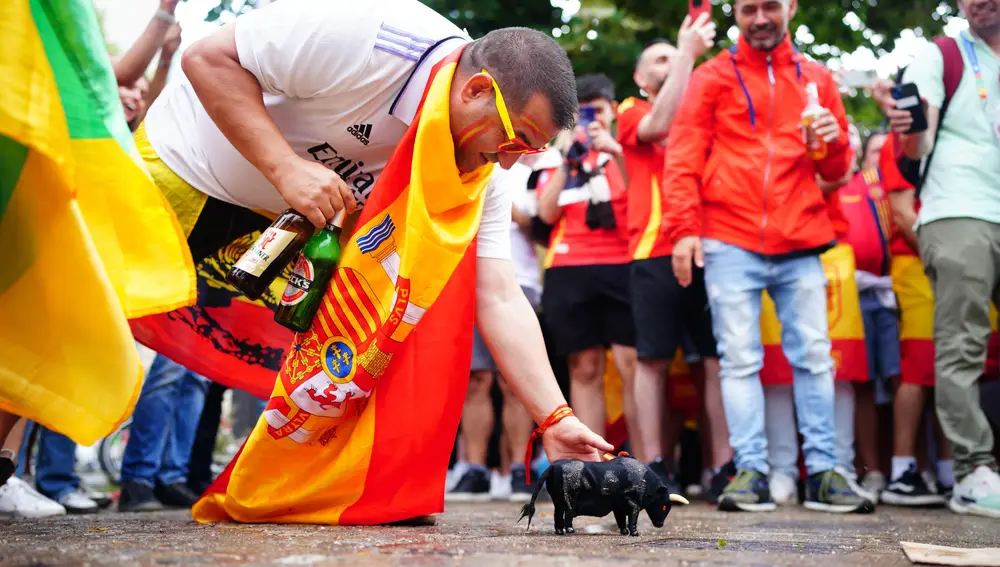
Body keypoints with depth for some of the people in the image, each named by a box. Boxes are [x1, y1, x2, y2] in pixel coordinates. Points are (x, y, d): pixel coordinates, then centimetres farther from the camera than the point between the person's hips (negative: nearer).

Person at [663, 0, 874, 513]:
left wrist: (834, 142, -6)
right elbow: (683, 158, 3)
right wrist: (684, 227, -9)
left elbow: (837, 171, 17)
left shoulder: (815, 79, 15)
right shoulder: (713, 77, 9)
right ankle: (751, 471, -1)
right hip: (731, 243, -2)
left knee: (814, 356, 0)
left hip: (800, 244, 2)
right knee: (740, 359, -3)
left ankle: (823, 471, 5)